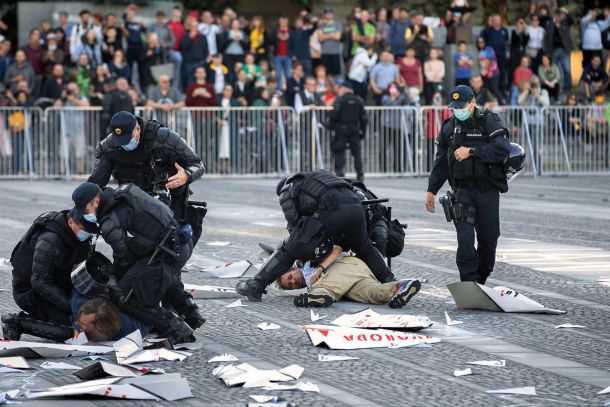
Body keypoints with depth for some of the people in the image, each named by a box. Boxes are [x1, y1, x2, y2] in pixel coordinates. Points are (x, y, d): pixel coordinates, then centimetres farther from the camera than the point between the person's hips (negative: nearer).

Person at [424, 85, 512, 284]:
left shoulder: (490, 121, -3)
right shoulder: (450, 127, 11)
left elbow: (502, 149, -18)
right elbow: (441, 161, 20)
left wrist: (471, 152, -19)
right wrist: (431, 191, 20)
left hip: (488, 190, -2)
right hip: (462, 190, 2)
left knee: (488, 239, 3)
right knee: (465, 239, -13)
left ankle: (480, 280, 22)